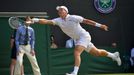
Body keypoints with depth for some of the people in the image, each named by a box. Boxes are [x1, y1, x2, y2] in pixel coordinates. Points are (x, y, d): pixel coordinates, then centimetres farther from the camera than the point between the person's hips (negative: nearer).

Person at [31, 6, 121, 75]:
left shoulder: (73, 18, -16)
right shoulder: (58, 20, -2)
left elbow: (86, 21, -11)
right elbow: (47, 21, -12)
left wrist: (99, 25, -12)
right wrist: (36, 20, -25)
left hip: (84, 36, -6)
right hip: (78, 39, 6)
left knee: (76, 52, -25)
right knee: (97, 53, 16)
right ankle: (114, 55, 36)